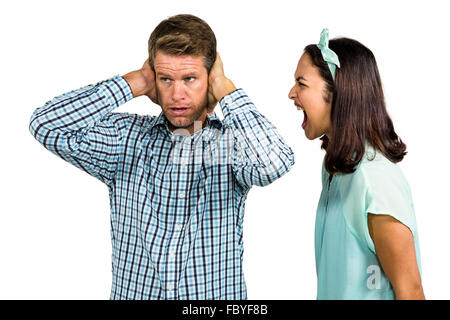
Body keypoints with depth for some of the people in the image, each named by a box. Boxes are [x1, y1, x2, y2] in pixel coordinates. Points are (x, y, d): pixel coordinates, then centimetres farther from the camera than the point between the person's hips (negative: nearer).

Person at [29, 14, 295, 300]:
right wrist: (135, 84, -4)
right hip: (133, 292, 1)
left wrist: (224, 88, -11)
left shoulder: (234, 142, -2)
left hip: (216, 294, -1)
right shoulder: (126, 137, 3)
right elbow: (46, 125, -7)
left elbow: (275, 164, -23)